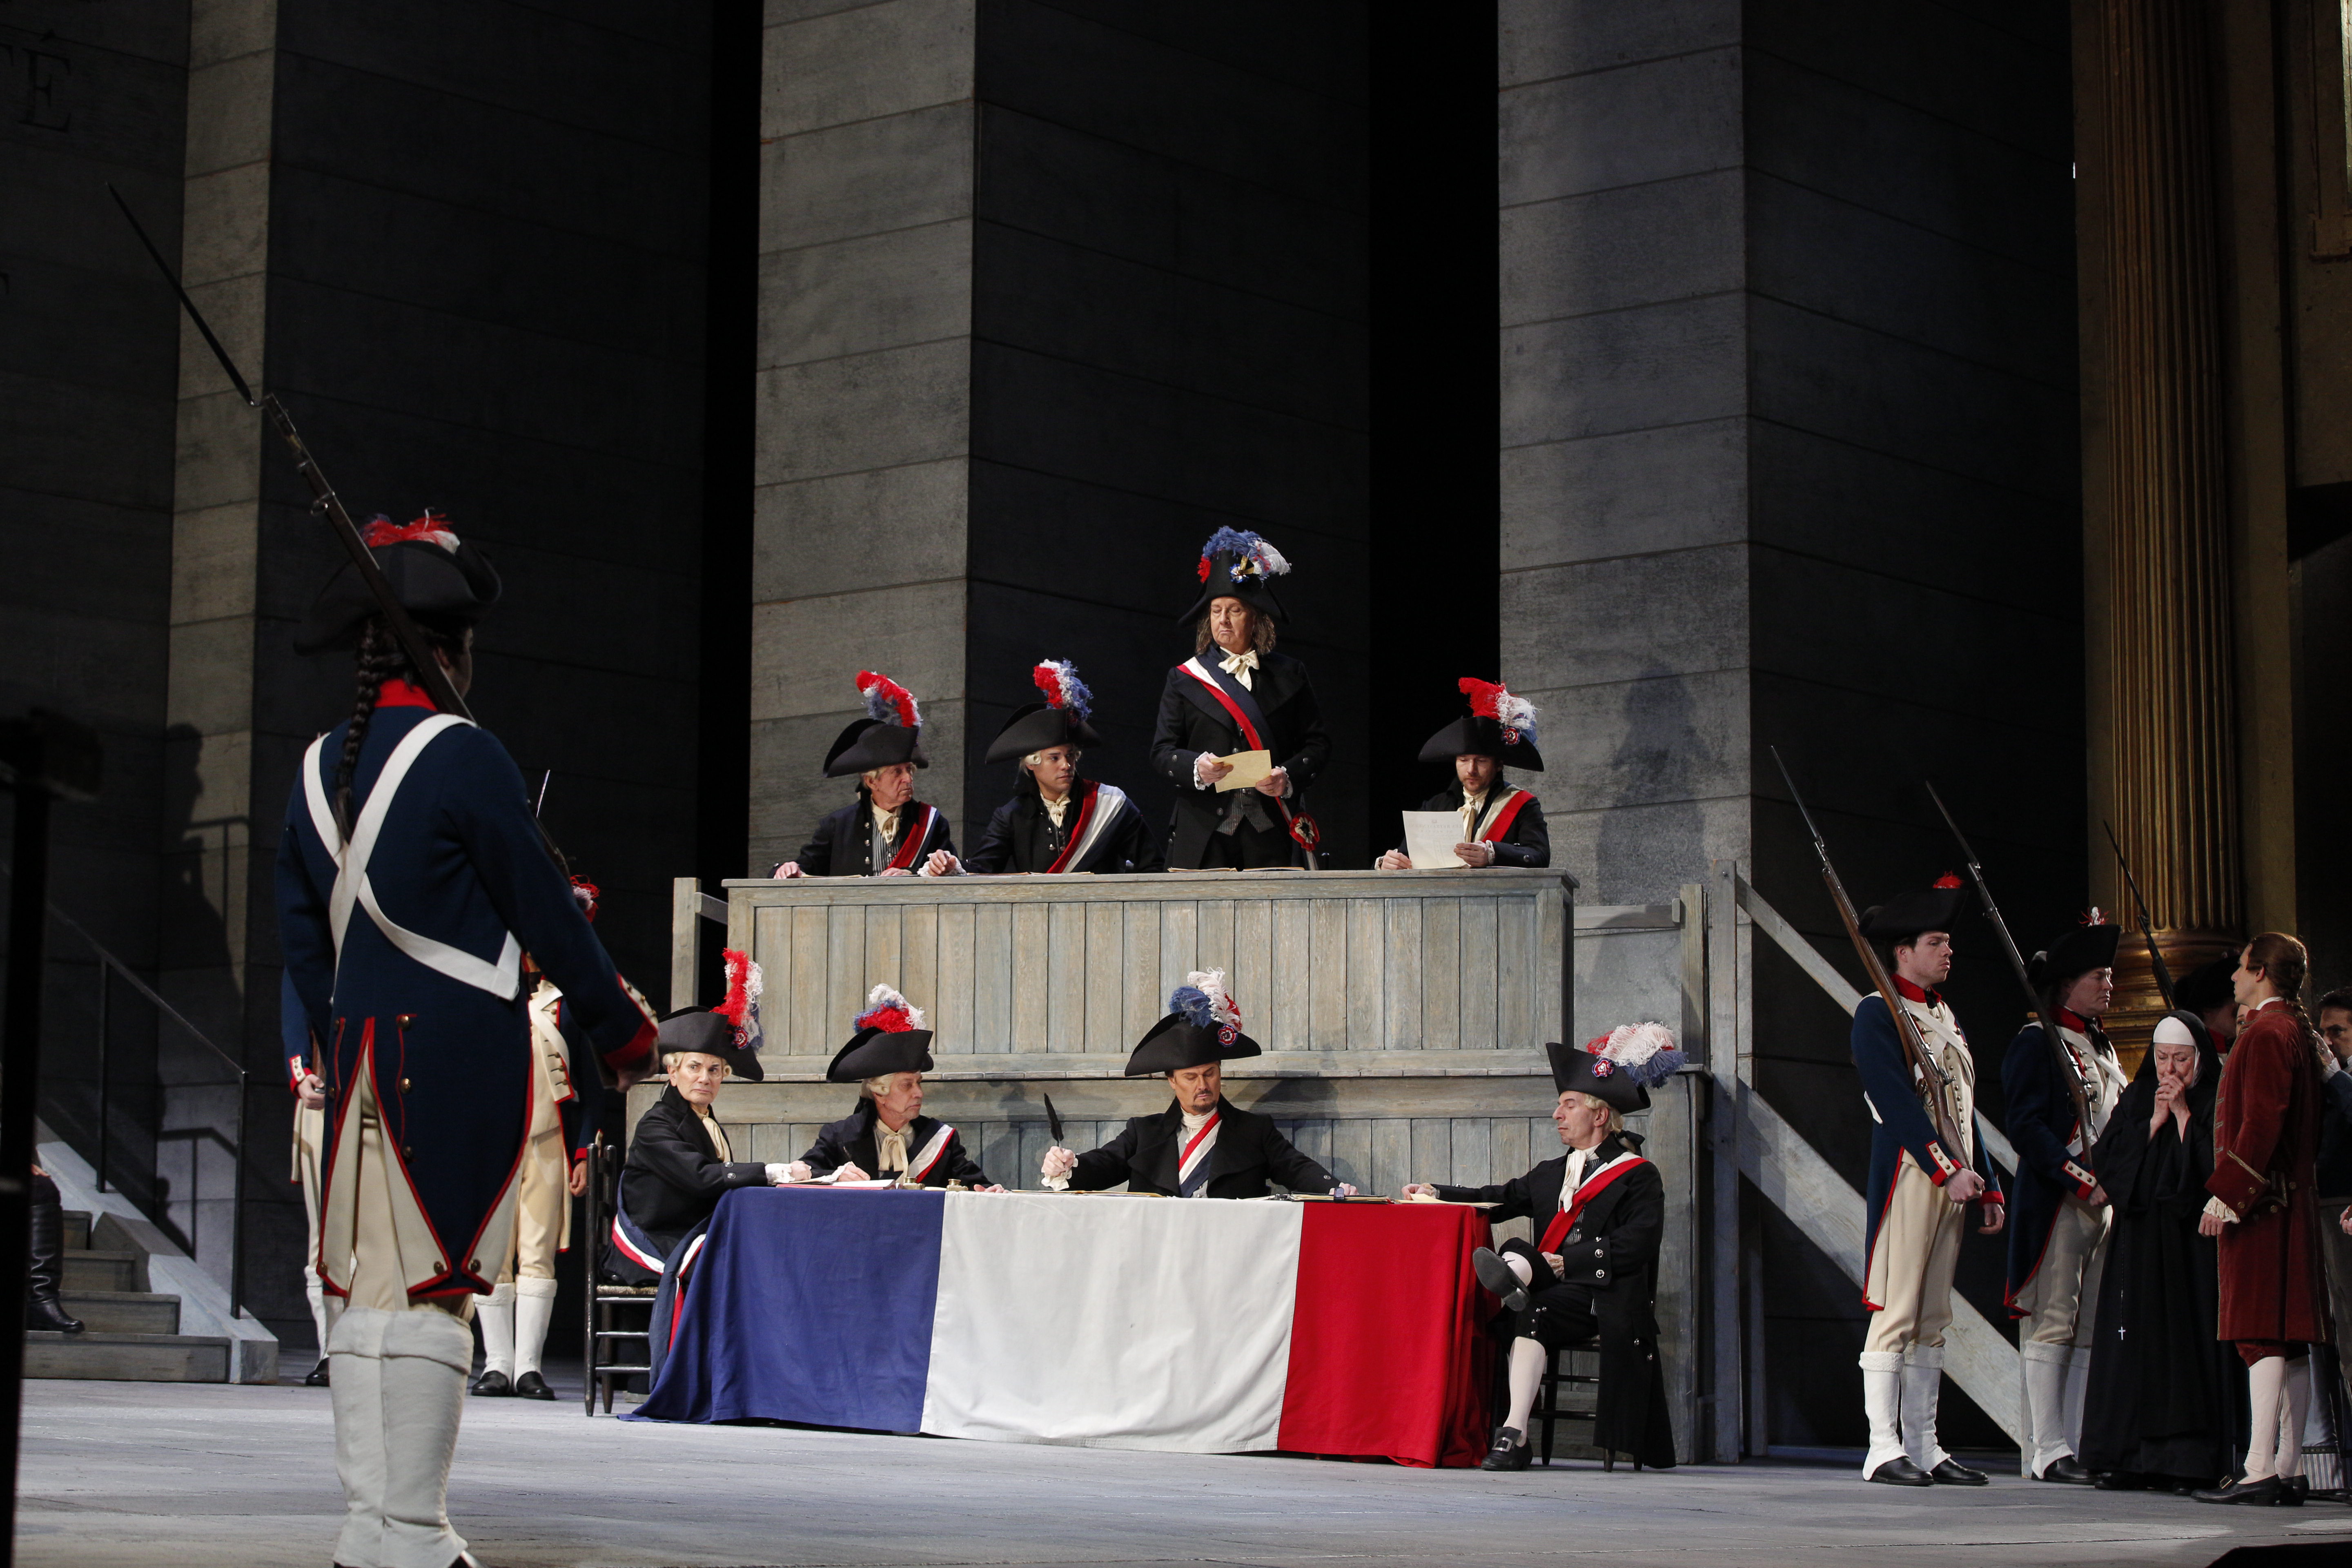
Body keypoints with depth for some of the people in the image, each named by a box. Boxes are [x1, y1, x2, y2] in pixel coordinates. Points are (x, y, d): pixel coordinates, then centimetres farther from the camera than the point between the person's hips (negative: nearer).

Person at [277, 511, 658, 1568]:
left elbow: (302, 935, 16)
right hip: (462, 1049, -7)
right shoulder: (464, 759, -11)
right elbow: (544, 910, -7)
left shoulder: (318, 768, 11)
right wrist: (624, 1029, 5)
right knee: (432, 1287, -5)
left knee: (369, 1283, 10)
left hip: (360, 1046, 7)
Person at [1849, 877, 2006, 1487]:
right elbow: (1897, 1102, -15)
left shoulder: (1945, 1016, 20)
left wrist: (1988, 1185, 15)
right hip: (1909, 1175, -8)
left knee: (1933, 1318, 8)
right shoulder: (1878, 1013, -5)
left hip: (1955, 1180, 8)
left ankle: (1923, 1447, 10)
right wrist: (1948, 1170, -20)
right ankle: (1884, 1449, -7)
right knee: (1896, 1311, -8)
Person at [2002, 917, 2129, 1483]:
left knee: (2091, 1329, 6)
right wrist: (2082, 1182, -20)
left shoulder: (2101, 1047, 20)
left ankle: (2078, 1445, 9)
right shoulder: (2037, 1043, -6)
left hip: (2106, 1201, 8)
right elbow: (2028, 1129, -14)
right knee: (2052, 1324, -7)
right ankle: (2047, 1451, -6)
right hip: (2057, 1203, -8)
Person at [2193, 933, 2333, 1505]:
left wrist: (2225, 1194, -20)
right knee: (2291, 1344, 8)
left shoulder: (2267, 1034, -12)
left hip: (2259, 1205, -10)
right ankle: (2289, 1470, 10)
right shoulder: (2298, 1031, 17)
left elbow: (2261, 1124, -21)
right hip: (2290, 1203, 10)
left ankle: (2259, 1471, -16)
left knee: (2264, 1336, -13)